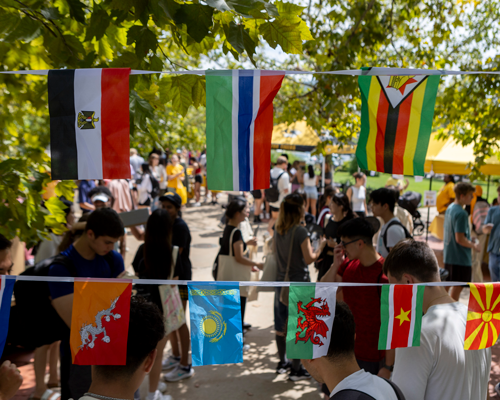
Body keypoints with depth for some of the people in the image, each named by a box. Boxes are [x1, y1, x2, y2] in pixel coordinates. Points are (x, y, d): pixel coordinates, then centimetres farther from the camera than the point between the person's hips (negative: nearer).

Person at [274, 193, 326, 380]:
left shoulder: (278, 230, 4)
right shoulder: (300, 231, -17)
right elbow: (309, 258, -15)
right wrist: (321, 246, 0)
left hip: (281, 281, 7)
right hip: (298, 283, -7)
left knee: (281, 325, 15)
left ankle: (283, 362, 29)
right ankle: (296, 369, 11)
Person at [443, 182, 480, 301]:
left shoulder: (449, 208, 9)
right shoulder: (461, 213, -20)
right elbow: (460, 239, -23)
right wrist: (474, 246, -8)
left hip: (448, 255, 9)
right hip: (461, 258, -9)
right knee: (457, 287, 0)